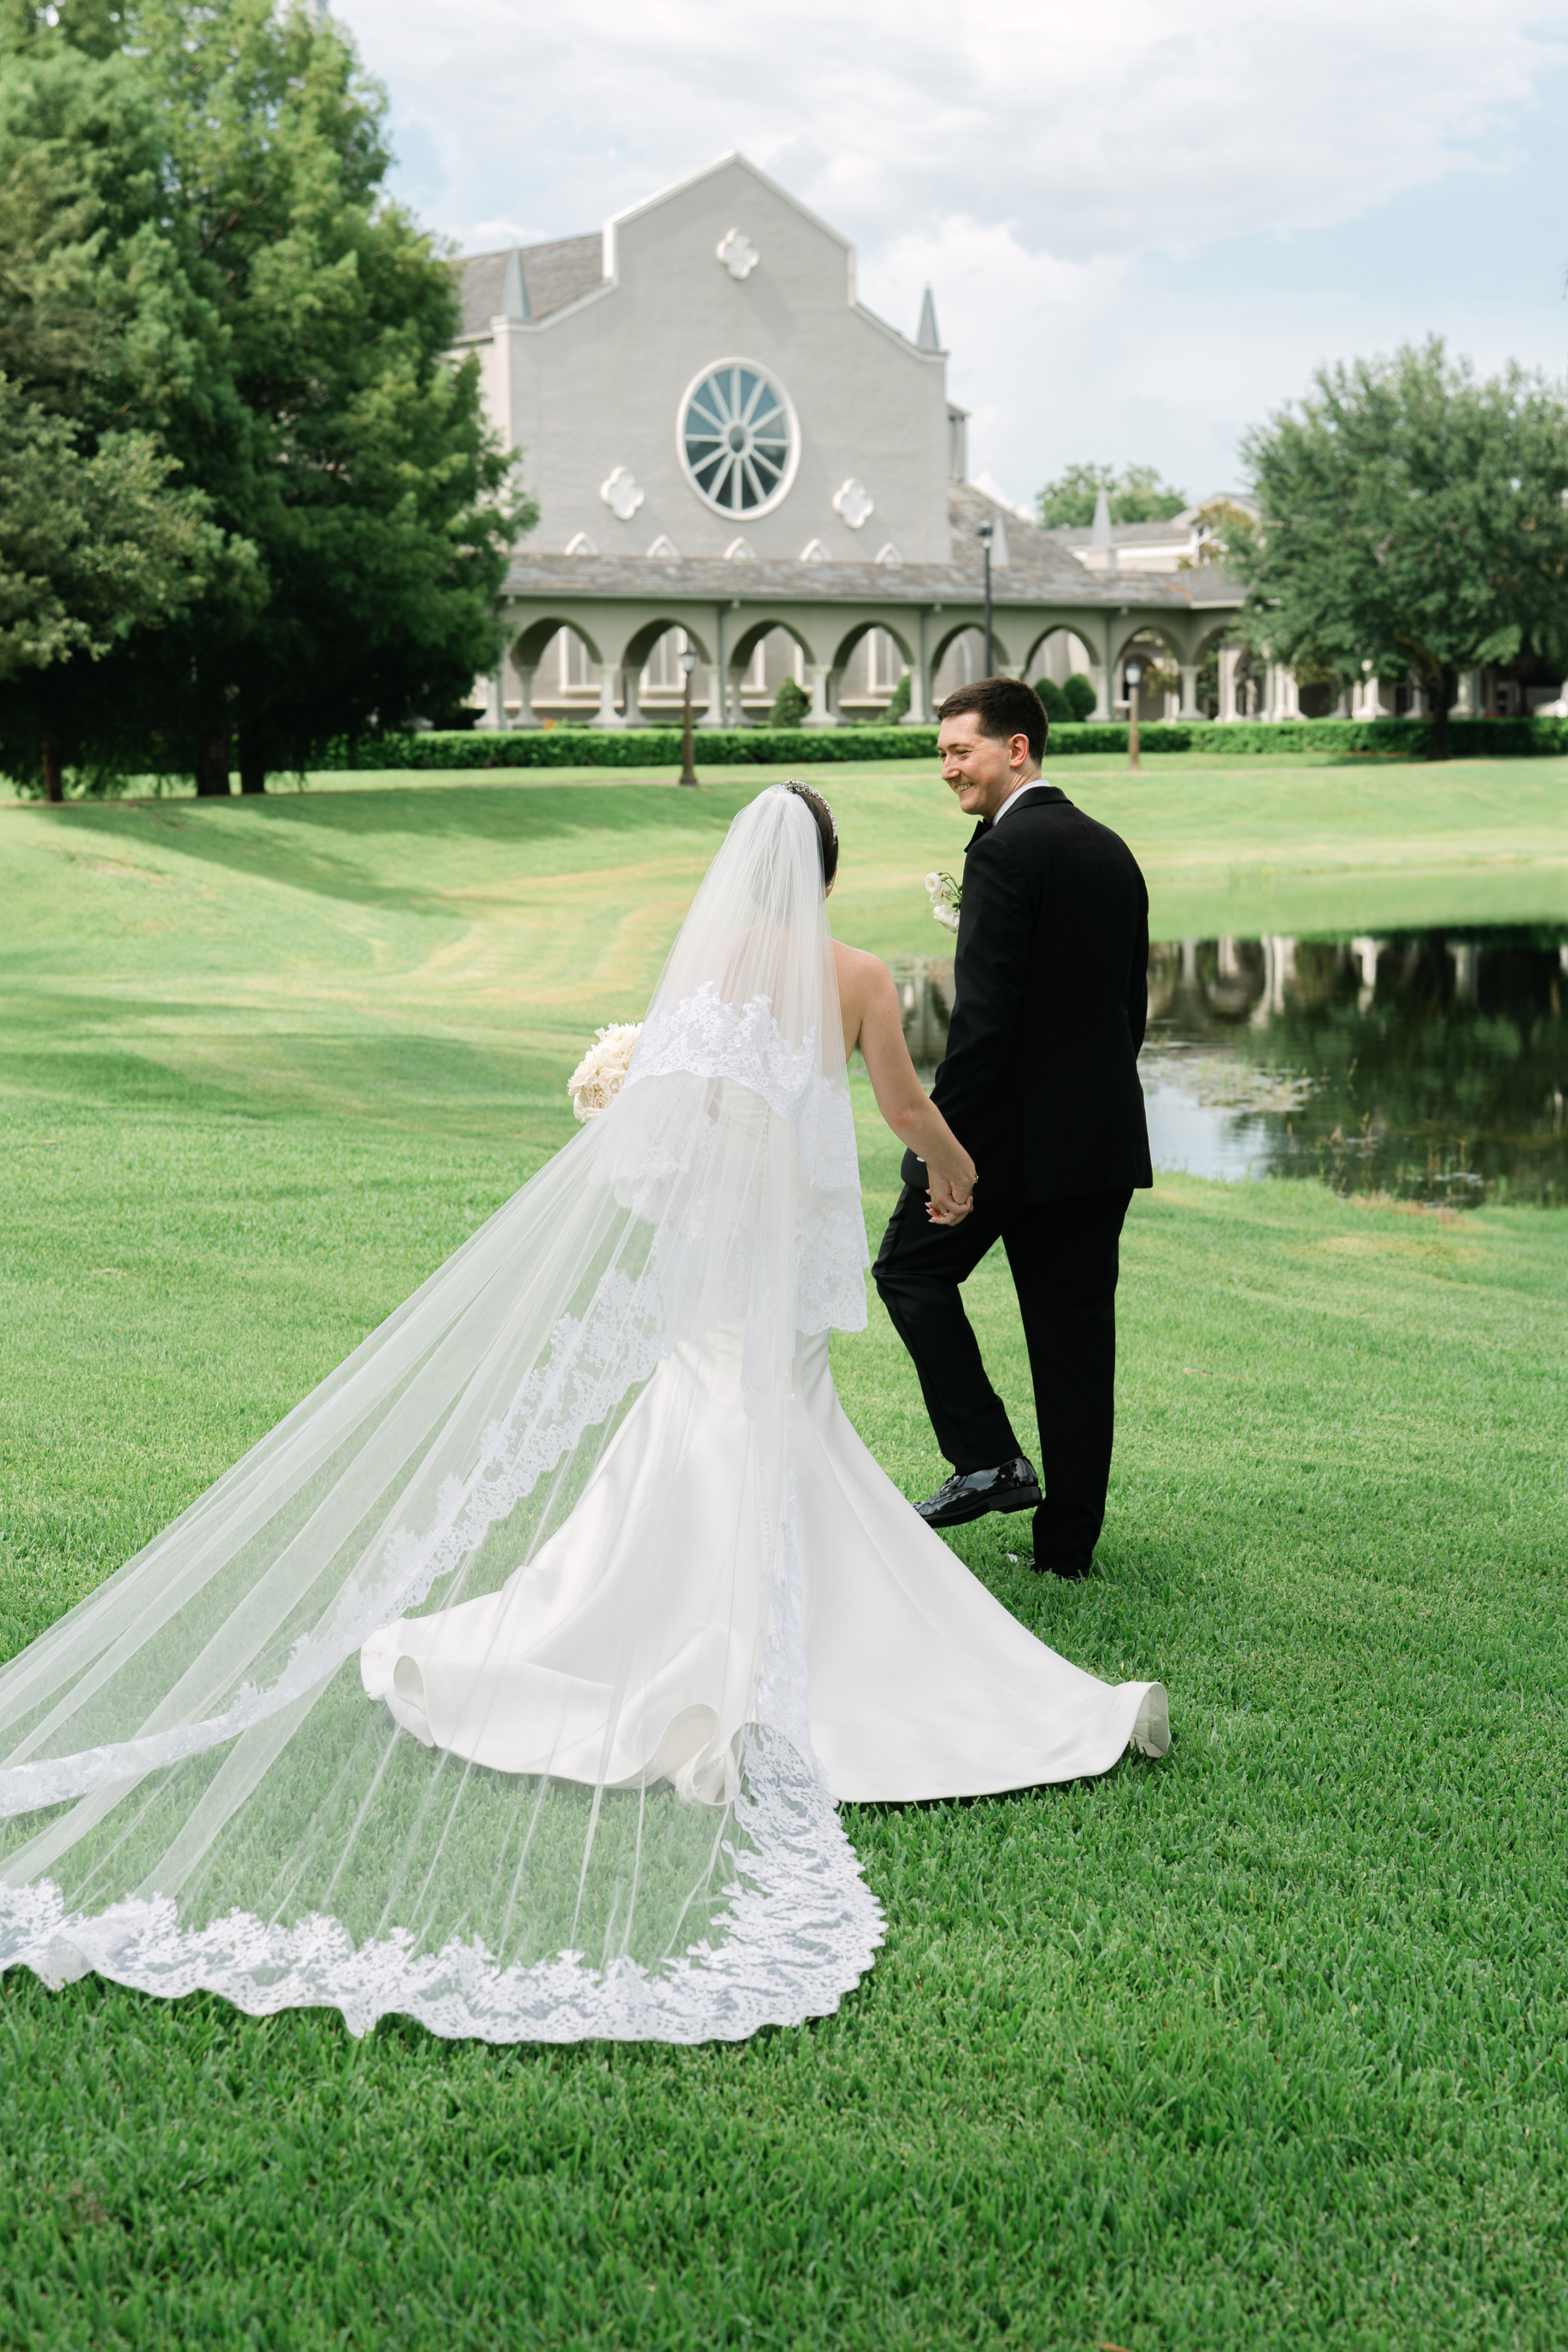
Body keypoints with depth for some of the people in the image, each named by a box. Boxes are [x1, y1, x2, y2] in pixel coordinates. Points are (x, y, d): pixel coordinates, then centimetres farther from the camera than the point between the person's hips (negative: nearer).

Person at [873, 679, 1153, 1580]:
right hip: (1104, 1134, 8)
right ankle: (1068, 1541, 14)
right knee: (1076, 1326, 9)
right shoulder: (1113, 849, 13)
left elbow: (985, 1015, -20)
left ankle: (989, 1458, 4)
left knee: (911, 1268, 13)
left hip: (1014, 1132, -8)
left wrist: (945, 1142, -16)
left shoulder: (1005, 852, -14)